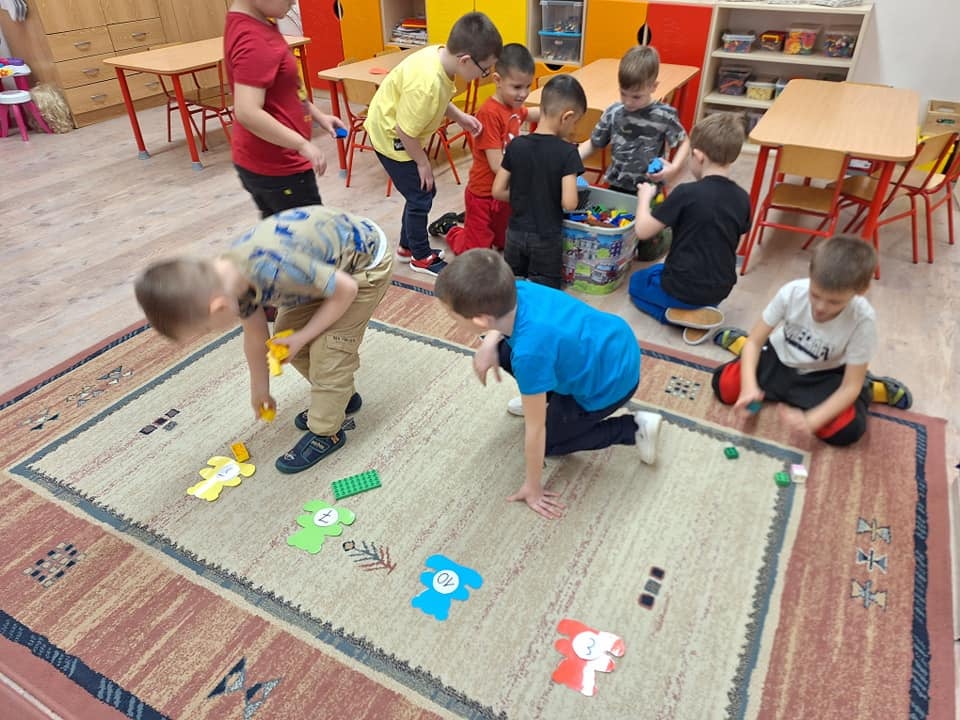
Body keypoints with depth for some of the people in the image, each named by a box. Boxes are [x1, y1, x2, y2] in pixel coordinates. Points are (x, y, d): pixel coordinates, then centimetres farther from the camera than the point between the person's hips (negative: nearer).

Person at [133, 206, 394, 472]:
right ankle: (340, 396, 30)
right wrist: (260, 391, 19)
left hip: (365, 261, -8)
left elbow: (346, 289, -25)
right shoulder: (229, 279, -12)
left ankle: (325, 433, 12)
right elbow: (255, 337, 5)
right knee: (285, 336, 9)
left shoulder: (275, 270, -40)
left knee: (328, 350, -10)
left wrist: (302, 336, -15)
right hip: (328, 264, 8)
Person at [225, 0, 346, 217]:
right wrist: (303, 145, -27)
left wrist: (318, 115, 12)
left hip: (262, 162, 10)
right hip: (277, 168, -10)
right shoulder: (254, 41, -24)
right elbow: (247, 113, -32)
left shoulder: (255, 24, 7)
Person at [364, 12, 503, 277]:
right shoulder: (427, 84, -37)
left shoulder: (441, 55, -12)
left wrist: (459, 116, -4)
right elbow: (405, 132, -28)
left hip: (402, 132, 9)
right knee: (421, 197, 1)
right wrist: (423, 163, -14)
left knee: (420, 194, 17)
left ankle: (407, 247, 34)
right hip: (391, 136, -9)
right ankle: (421, 258, 19)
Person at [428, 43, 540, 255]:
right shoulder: (489, 113, -26)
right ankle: (449, 227, 31)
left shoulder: (513, 107, -1)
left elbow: (526, 114, 25)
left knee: (504, 243, 25)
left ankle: (466, 218, 41)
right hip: (484, 195, -8)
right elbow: (497, 165, -28)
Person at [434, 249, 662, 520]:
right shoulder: (518, 290, -19)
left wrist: (532, 487, -8)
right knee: (502, 351, 5)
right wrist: (489, 344, -8)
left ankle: (634, 428, 12)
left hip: (611, 382, -7)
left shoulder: (529, 353, -38)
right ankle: (544, 397, 28)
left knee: (548, 442, 12)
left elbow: (534, 430, -23)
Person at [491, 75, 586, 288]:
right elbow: (569, 203, -21)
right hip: (547, 238, -3)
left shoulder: (516, 145, -6)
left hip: (516, 232, 4)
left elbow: (497, 191, -2)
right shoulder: (567, 152, -17)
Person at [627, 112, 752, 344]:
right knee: (657, 271, 34)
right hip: (721, 290, 6)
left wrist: (644, 197, 2)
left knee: (638, 282, 26)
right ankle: (700, 311, 6)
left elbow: (643, 231, -16)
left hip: (684, 289, -6)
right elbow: (733, 243, 10)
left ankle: (685, 314, 0)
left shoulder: (686, 193, -22)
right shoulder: (742, 198, -4)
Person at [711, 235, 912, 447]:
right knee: (724, 386, -16)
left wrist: (811, 420, -37)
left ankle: (867, 389, 9)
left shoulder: (862, 320, -30)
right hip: (781, 359, 2)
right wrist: (749, 386, -33)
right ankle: (739, 342, 16)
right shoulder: (792, 292, -27)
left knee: (846, 429, -25)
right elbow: (754, 341, -18)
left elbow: (850, 386, -23)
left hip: (823, 376, -1)